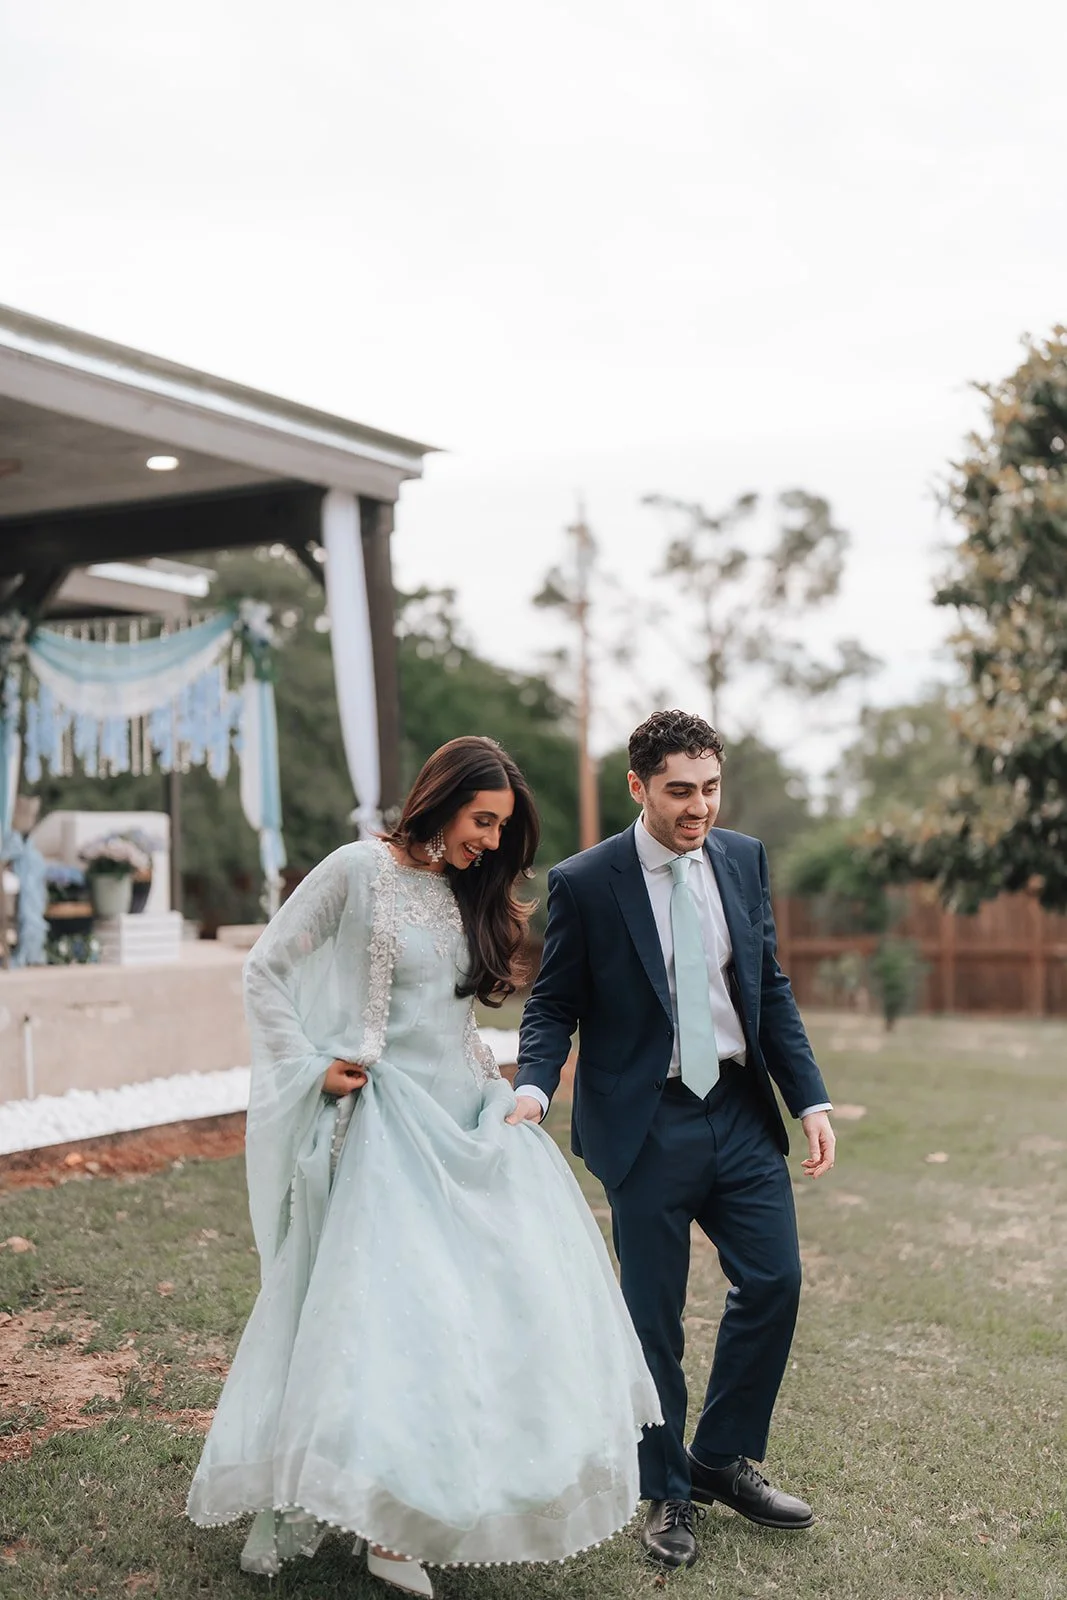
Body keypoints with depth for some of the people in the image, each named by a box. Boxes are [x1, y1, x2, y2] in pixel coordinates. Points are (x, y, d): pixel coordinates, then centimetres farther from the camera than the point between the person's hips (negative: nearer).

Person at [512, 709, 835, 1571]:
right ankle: (667, 1492, 25)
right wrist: (533, 1089, -22)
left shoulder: (745, 859, 4)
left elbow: (771, 989, 9)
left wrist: (810, 1098, 2)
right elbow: (552, 1007, -4)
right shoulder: (584, 883, -10)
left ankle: (722, 1459, 28)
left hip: (742, 1111, 5)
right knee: (654, 1312, 5)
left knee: (774, 1281, 6)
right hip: (646, 1123, -4)